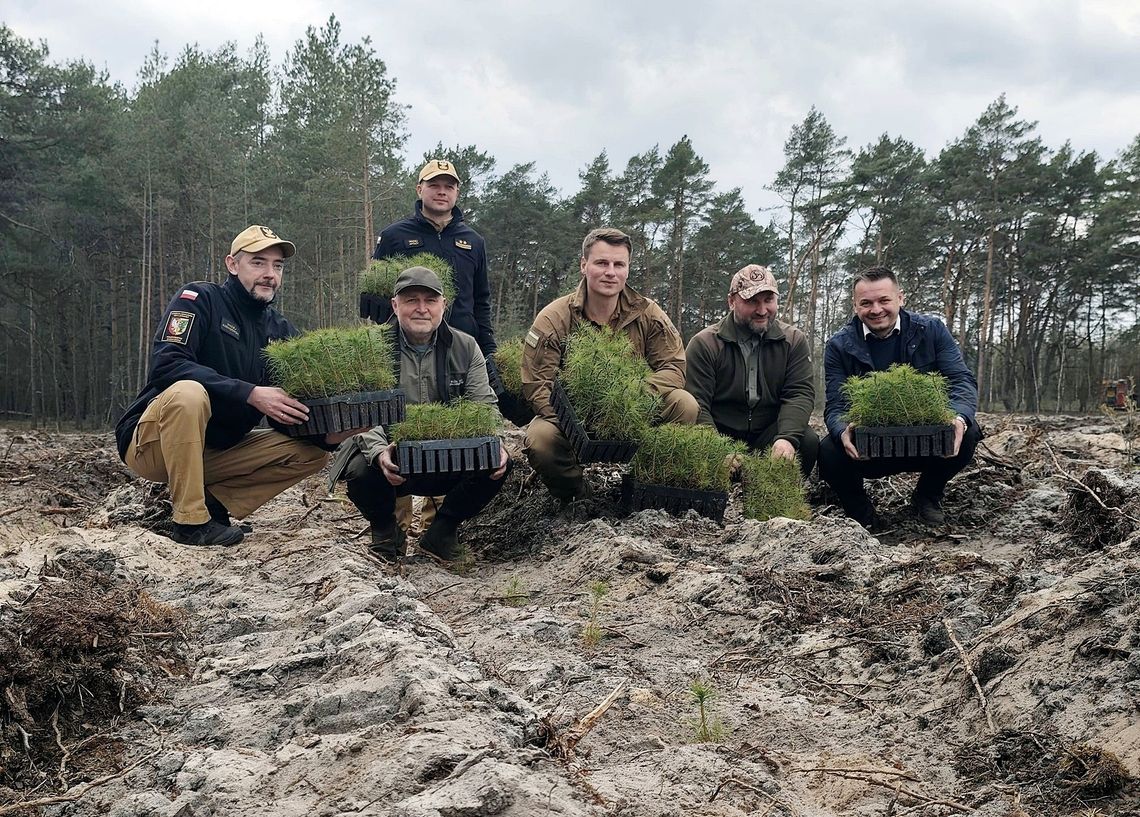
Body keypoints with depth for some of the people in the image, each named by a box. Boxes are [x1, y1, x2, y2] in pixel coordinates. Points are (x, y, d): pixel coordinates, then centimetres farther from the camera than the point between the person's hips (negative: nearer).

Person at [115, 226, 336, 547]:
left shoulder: (280, 330, 6)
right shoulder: (200, 299, -10)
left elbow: (288, 407, 2)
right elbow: (166, 363, -26)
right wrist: (250, 394, -32)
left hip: (219, 451, 5)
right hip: (151, 444, -5)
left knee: (312, 453, -7)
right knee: (188, 392, -36)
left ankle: (213, 499, -7)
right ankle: (190, 519, -25)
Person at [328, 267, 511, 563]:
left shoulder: (465, 348, 4)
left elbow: (485, 405, 1)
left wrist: (495, 445, -21)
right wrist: (379, 450, -37)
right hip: (391, 462, -2)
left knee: (499, 463, -24)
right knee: (362, 471, -35)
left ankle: (442, 532, 2)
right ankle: (385, 532, 4)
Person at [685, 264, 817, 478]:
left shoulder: (795, 341, 5)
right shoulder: (704, 344, -4)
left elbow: (800, 393, -5)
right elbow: (696, 403, -11)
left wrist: (787, 438, -26)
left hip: (769, 434, 3)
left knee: (808, 442, -26)